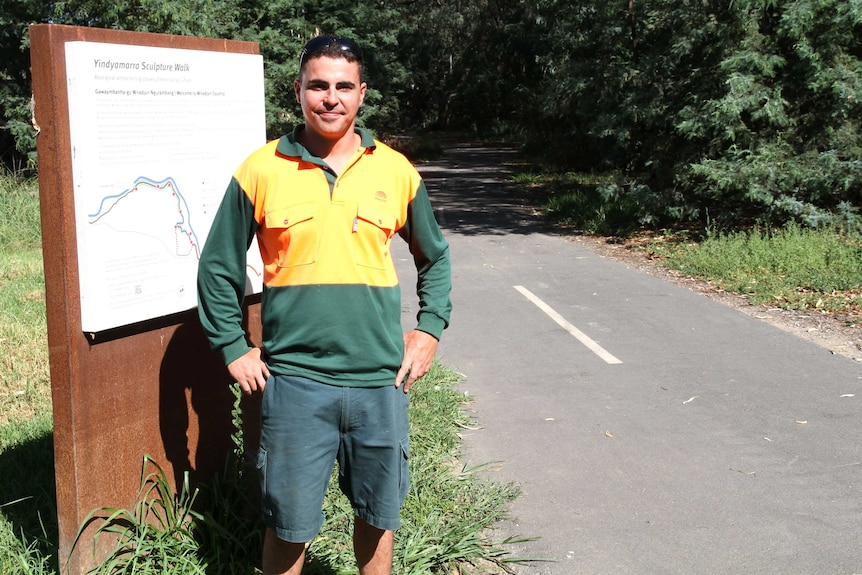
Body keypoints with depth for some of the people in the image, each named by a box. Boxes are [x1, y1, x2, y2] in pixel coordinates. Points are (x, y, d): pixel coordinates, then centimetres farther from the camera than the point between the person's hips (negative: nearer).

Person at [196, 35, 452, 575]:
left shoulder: (396, 171, 2)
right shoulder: (261, 171, -3)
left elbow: (435, 256, 16)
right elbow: (219, 265, 5)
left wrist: (430, 328, 8)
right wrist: (234, 348, 2)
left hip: (380, 379, 2)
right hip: (293, 380, -1)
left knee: (379, 513, 15)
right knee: (288, 524, 7)